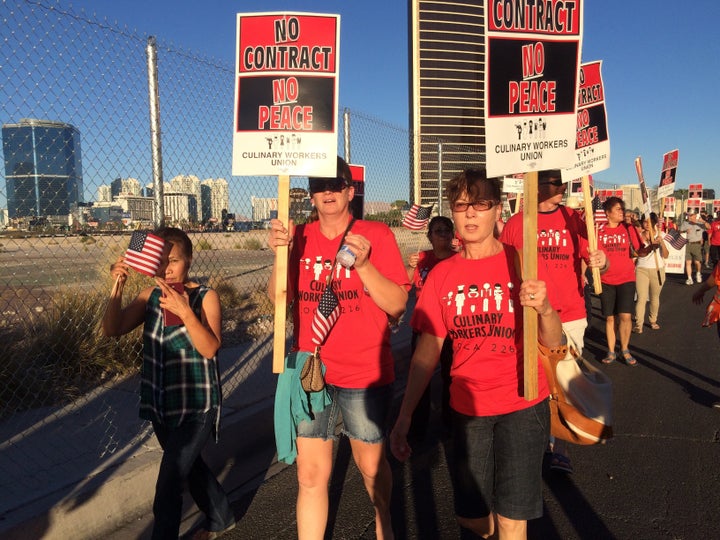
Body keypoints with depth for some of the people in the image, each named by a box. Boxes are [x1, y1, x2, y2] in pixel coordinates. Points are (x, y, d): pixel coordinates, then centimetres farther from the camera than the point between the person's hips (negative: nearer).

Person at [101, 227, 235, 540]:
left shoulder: (205, 297, -14)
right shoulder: (151, 295, 1)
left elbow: (210, 348, -25)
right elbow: (112, 330, -7)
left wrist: (184, 311, -37)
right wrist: (117, 288, -21)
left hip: (195, 407, -6)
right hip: (161, 405, 6)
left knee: (168, 485, -7)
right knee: (189, 467, 24)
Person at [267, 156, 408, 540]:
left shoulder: (376, 234, -5)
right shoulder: (300, 237, 4)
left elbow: (397, 306, -10)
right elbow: (278, 300, -5)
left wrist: (363, 264, -23)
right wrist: (280, 253, -20)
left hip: (365, 374, -2)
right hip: (311, 369, 2)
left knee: (370, 463, 16)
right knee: (311, 472, 5)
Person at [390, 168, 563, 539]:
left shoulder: (520, 263, -6)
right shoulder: (441, 275, 0)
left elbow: (553, 343, -7)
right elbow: (428, 351, 1)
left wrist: (544, 308, -28)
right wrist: (404, 415, -2)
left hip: (521, 405, -2)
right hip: (468, 408, 3)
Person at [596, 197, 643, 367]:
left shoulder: (629, 229, 1)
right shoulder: (599, 231, 1)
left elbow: (637, 251, 0)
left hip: (626, 279, 0)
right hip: (606, 280, 1)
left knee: (625, 316, -8)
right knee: (610, 318, 7)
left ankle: (625, 350, 12)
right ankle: (611, 352, 20)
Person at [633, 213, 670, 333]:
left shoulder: (660, 235, -1)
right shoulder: (639, 235, -2)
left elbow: (666, 255, -8)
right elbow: (639, 253, -15)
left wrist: (661, 243, -24)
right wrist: (651, 246, -32)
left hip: (658, 270, 1)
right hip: (642, 269, -1)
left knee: (655, 297, 12)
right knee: (641, 298, -8)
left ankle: (653, 320, 28)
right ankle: (638, 325, -8)